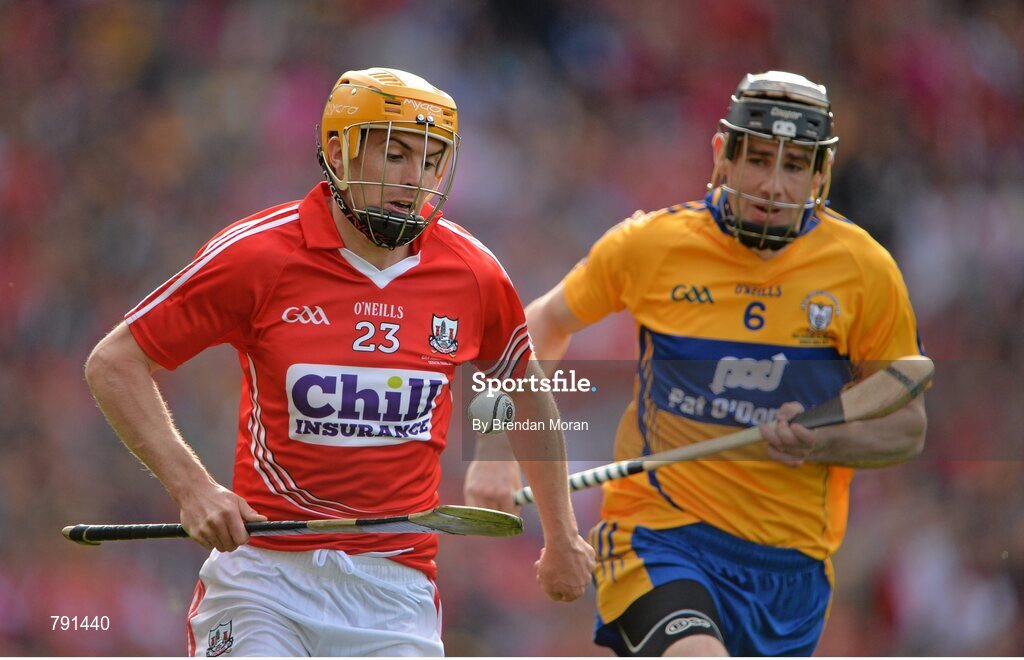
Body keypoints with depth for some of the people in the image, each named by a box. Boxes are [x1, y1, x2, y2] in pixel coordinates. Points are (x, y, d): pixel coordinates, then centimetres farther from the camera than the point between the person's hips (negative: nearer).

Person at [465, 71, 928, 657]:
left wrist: (823, 441, -15)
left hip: (790, 563, 3)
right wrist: (499, 449, 3)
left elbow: (908, 426, 5)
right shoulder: (651, 244, -3)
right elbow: (546, 323, 14)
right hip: (658, 531, -3)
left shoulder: (864, 269, -2)